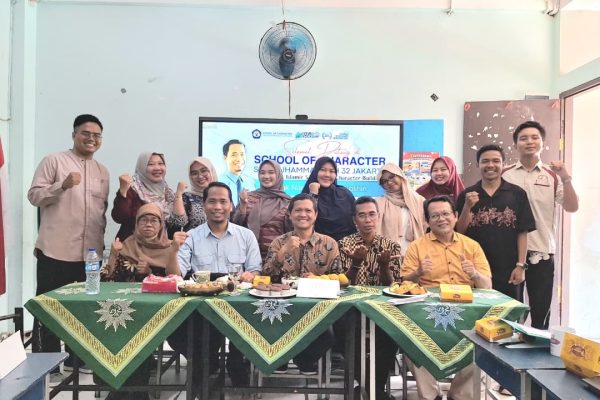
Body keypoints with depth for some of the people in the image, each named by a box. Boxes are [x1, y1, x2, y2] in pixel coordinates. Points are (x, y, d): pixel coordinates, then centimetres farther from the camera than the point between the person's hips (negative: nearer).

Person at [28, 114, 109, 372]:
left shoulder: (103, 172, 15)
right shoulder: (53, 161, -2)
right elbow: (34, 196, -6)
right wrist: (63, 185, -22)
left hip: (89, 252, 5)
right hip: (56, 250, -5)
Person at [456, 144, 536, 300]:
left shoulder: (517, 194, 2)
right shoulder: (466, 195, 4)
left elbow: (522, 233, 1)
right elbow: (459, 232, 2)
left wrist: (520, 265, -5)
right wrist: (467, 207, -12)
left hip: (508, 272, 0)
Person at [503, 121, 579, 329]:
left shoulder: (553, 176, 5)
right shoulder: (505, 175, 2)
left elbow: (572, 207, -3)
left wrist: (566, 179, -16)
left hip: (542, 253, 1)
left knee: (541, 309, 8)